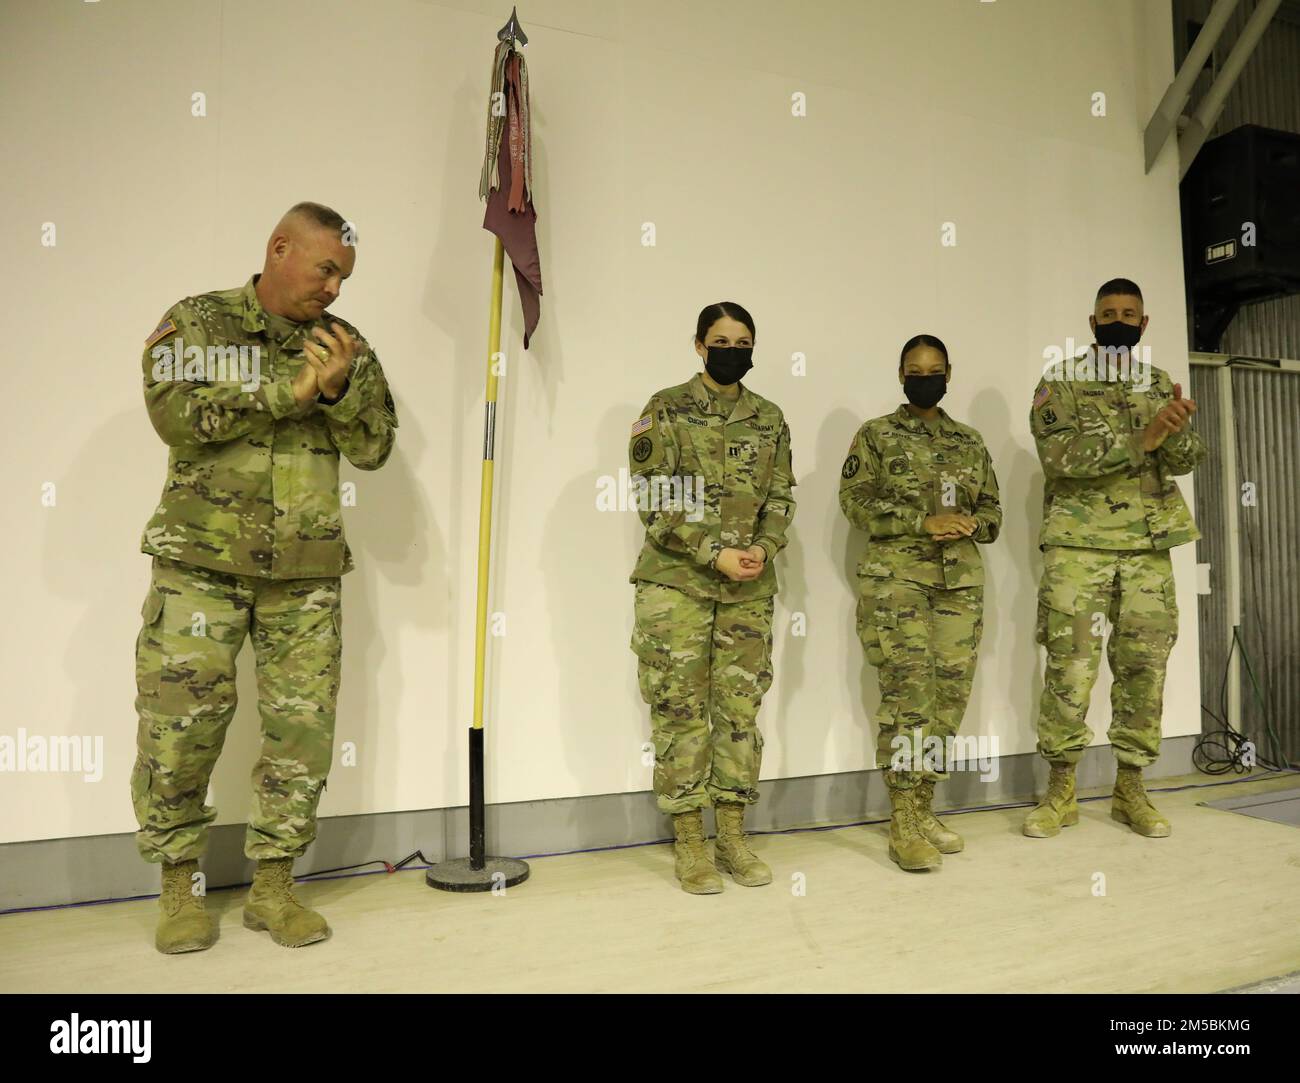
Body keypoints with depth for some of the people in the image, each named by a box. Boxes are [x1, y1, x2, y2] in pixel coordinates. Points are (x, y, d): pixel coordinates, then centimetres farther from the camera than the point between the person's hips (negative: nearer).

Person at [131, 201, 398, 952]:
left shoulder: (345, 345, 9)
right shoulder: (197, 322, 2)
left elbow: (375, 448, 4)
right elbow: (174, 415, -14)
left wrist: (339, 388, -13)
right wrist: (288, 390, -16)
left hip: (307, 573, 3)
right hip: (201, 562, -2)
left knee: (302, 730, 3)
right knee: (181, 727, 1)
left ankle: (274, 885, 19)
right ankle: (180, 887, 21)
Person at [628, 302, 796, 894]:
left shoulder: (769, 418, 11)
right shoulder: (665, 411, -2)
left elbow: (780, 498, 10)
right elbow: (656, 503, -9)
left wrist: (763, 548, -10)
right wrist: (715, 554, -16)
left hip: (749, 588, 4)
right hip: (676, 583, -4)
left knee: (739, 709, 8)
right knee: (680, 709, 1)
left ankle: (733, 837, 22)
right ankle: (688, 843, 14)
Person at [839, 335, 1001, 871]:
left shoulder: (970, 442, 18)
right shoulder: (876, 435, 5)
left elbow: (992, 509, 18)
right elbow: (856, 501, -5)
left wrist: (970, 524, -6)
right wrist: (924, 523, -14)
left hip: (961, 580, 5)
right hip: (896, 579, -5)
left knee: (950, 691, 3)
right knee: (908, 690, -12)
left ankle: (923, 808, 16)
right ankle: (903, 823, -6)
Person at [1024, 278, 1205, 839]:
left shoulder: (1160, 384, 14)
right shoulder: (1060, 384, 1)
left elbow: (1187, 459, 2)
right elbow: (1061, 455, -15)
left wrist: (1175, 430, -20)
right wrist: (1141, 439, -23)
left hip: (1148, 547, 4)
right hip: (1078, 545, -4)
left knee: (1143, 668, 6)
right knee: (1069, 669, -4)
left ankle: (1130, 788, 19)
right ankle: (1060, 792, 8)